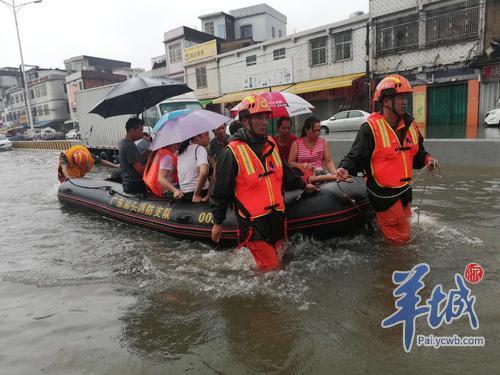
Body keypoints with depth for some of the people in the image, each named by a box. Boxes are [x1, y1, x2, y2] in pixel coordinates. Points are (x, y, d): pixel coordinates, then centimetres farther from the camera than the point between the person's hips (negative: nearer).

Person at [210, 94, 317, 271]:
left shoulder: (271, 144, 7)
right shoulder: (233, 151, -14)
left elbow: (285, 172, 23)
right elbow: (221, 189, -9)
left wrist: (302, 185, 28)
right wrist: (218, 222, -4)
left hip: (276, 215, 7)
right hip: (253, 221, -6)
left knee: (278, 256, 19)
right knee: (270, 267, -3)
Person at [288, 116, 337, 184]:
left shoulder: (323, 142, 11)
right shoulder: (296, 144, 7)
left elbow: (329, 161, 1)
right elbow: (290, 163, 4)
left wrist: (335, 172, -19)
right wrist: (304, 165, -12)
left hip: (321, 171, 1)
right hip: (303, 174, -1)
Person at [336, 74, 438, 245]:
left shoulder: (410, 125, 6)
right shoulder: (370, 128, -17)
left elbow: (417, 153, 18)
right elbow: (356, 156, -18)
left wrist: (427, 160, -1)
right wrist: (345, 169, -37)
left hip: (405, 190, 7)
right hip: (384, 194, -7)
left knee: (403, 224, 25)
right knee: (399, 238, 1)